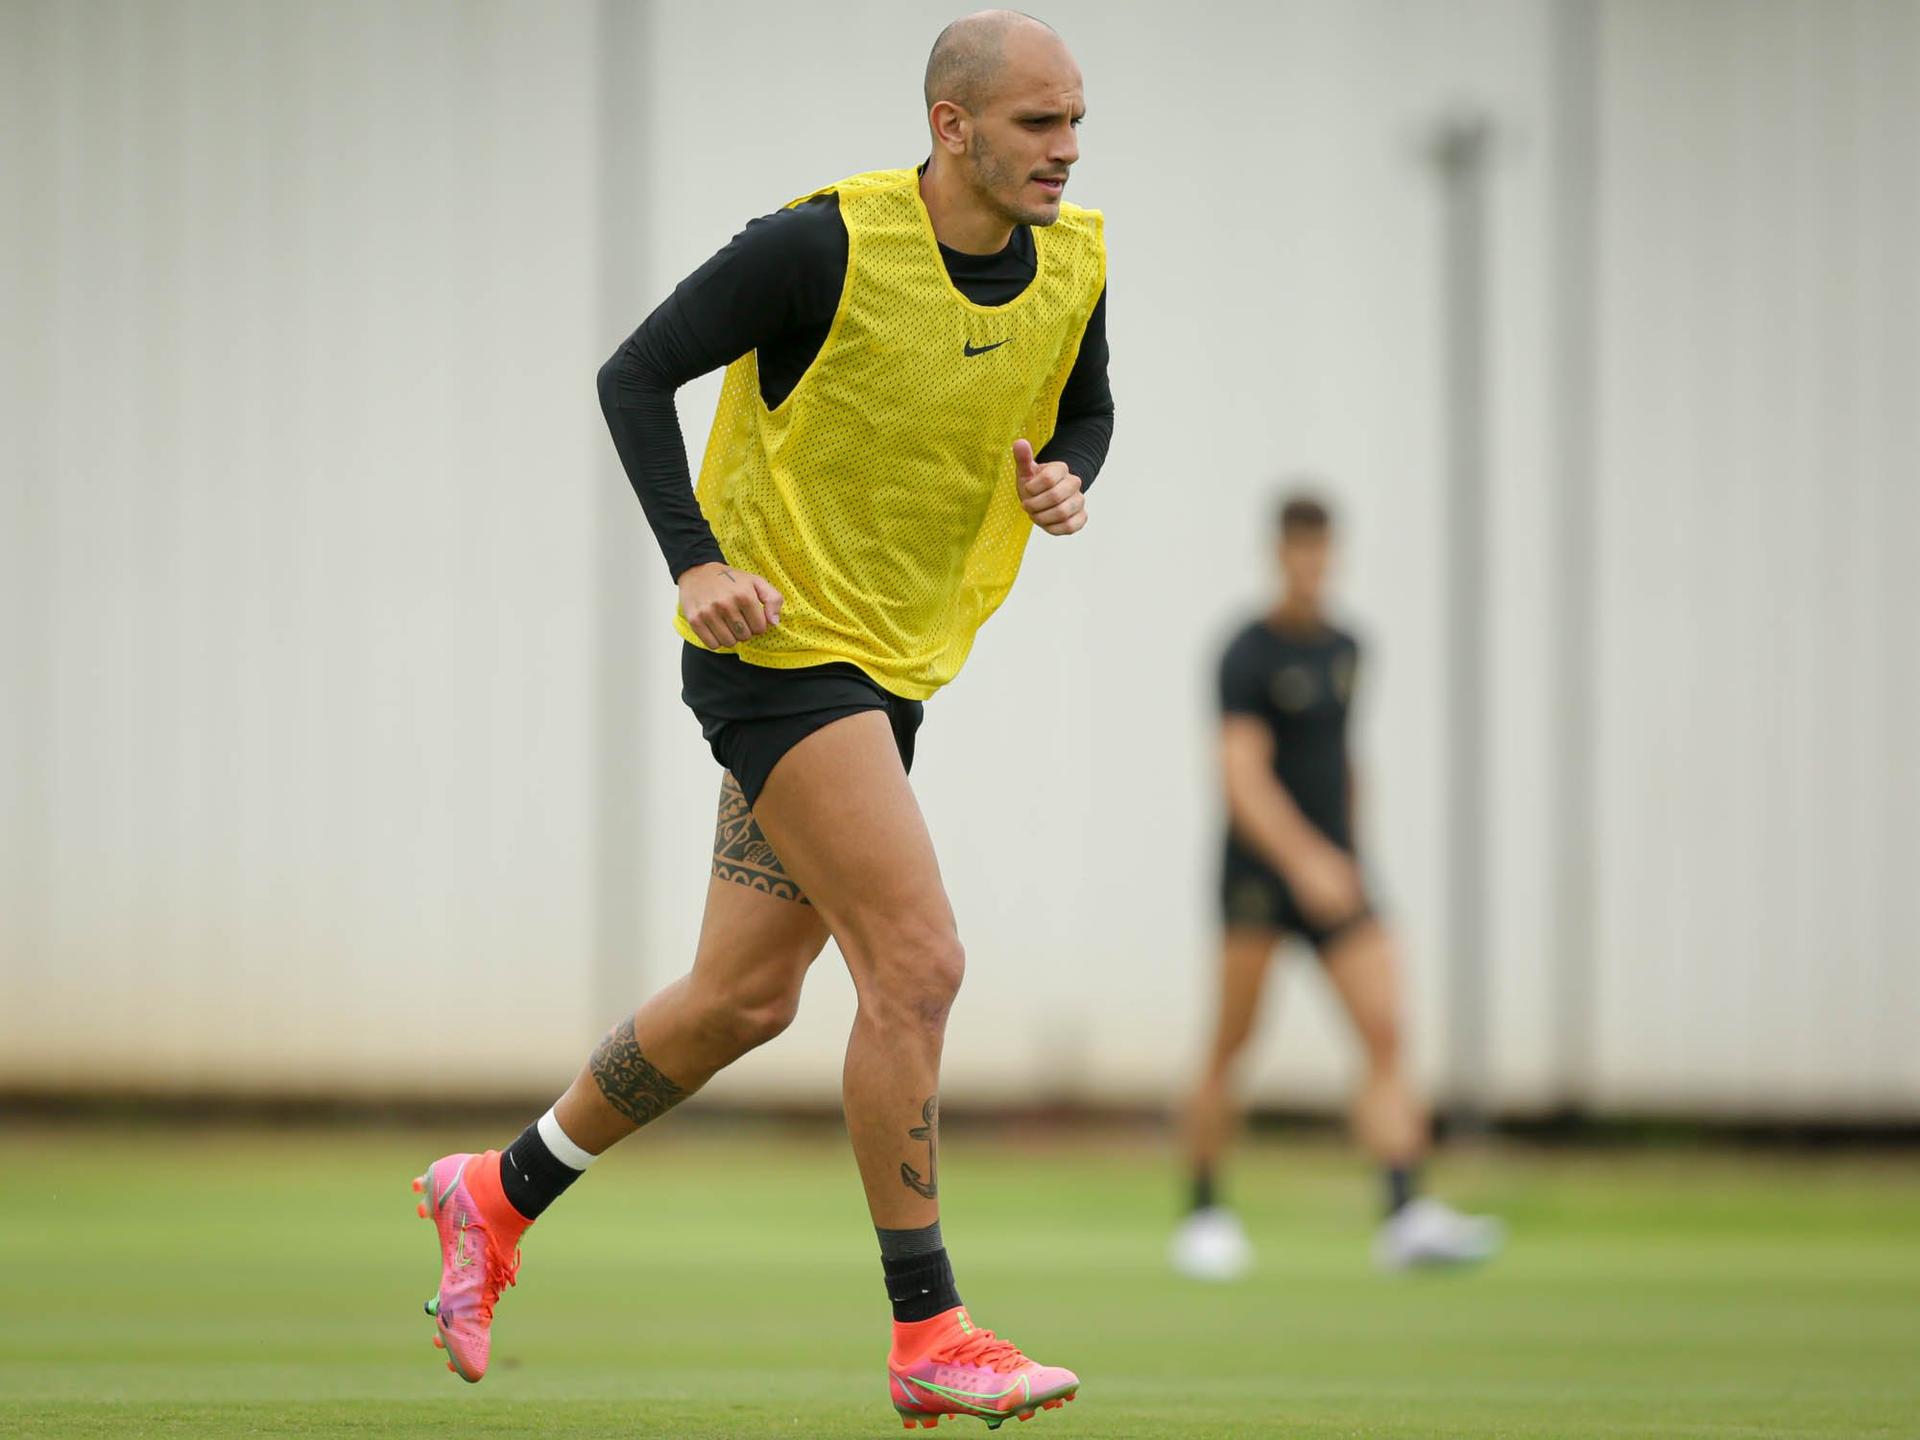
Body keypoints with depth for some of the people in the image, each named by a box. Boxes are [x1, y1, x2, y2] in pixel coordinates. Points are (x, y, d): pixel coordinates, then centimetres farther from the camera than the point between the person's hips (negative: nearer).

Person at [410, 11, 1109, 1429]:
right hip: (774, 638, -8)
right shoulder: (826, 246, -18)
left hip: (893, 667, 8)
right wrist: (696, 558, -23)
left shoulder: (1072, 270, 0)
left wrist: (1064, 478, -5)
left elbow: (1084, 408, 19)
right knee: (919, 962, -17)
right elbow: (635, 374, -12)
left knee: (745, 1000, 14)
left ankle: (501, 1193, 33)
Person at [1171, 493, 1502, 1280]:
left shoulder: (1345, 649, 12)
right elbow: (1243, 776, -20)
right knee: (1229, 1049, 0)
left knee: (1385, 1034, -11)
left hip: (1333, 874, 5)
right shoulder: (1249, 655, -9)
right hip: (1259, 871, -5)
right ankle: (1202, 1213, 16)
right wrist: (1304, 858, -32)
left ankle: (1406, 1217, -21)